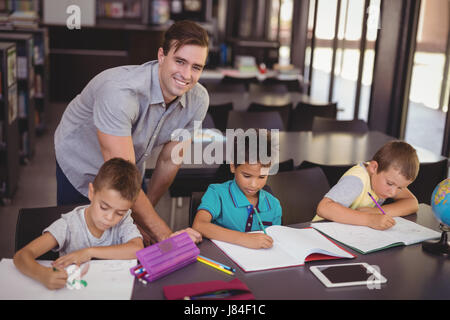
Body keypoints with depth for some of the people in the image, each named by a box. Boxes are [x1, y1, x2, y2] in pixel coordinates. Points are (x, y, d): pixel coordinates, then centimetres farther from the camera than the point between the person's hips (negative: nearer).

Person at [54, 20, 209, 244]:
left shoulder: (198, 100, -20)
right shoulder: (120, 91, -39)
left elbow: (169, 161, -7)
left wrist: (142, 219, -1)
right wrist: (165, 235, -39)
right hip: (81, 165, -5)